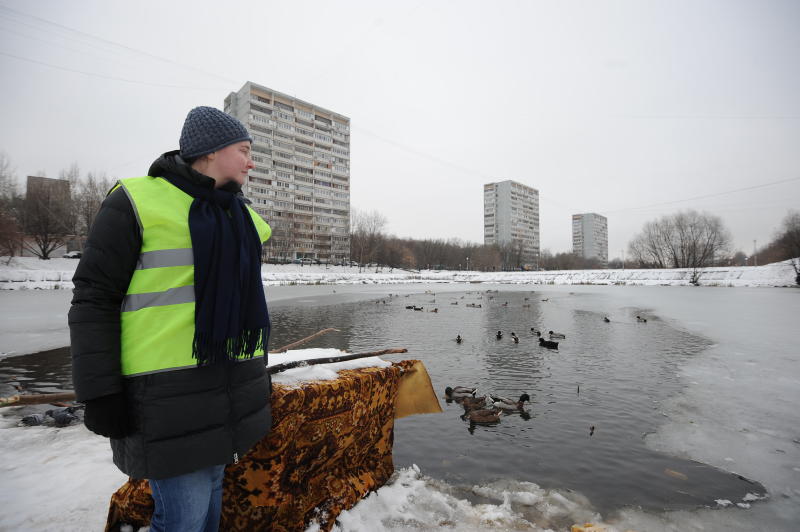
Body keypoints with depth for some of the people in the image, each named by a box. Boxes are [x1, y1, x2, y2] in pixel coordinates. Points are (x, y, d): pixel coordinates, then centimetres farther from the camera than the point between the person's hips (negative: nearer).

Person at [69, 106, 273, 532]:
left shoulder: (240, 217, 12)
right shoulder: (138, 202, -8)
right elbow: (94, 297, -8)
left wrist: (258, 372, 17)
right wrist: (100, 392, -11)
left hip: (227, 383, 7)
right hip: (169, 386, -6)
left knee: (211, 488, 19)